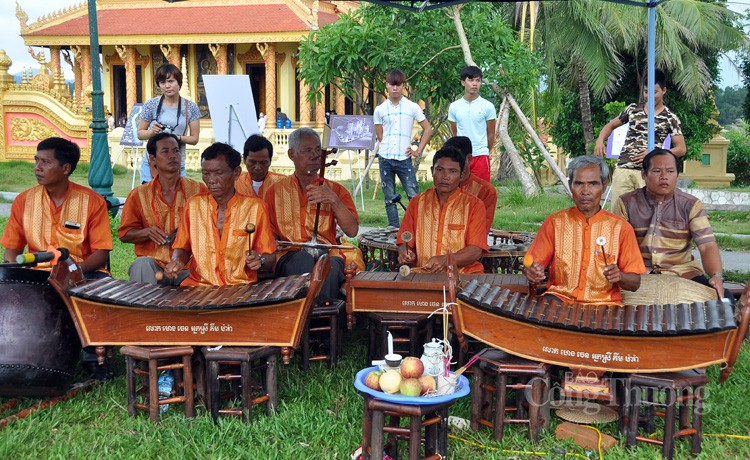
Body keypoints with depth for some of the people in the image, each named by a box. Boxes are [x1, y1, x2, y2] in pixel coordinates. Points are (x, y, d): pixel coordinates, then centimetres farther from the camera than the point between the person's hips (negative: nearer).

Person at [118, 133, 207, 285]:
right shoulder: (139, 195, 7)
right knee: (142, 265, -32)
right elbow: (124, 234, 12)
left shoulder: (198, 190, 6)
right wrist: (147, 232, -9)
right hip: (154, 263, 1)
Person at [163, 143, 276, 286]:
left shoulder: (255, 208, 3)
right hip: (198, 286, 1)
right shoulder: (194, 205, 10)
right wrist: (177, 261, -3)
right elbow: (182, 248, 18)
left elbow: (270, 258, 8)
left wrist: (260, 260, -14)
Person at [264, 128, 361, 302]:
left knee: (330, 266, -36)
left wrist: (333, 200, -10)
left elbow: (352, 231, 3)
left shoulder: (335, 190, 16)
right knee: (305, 258, -37)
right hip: (289, 259, 0)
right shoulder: (276, 191, 18)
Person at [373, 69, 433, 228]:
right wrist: (387, 146, 5)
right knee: (389, 199, 7)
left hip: (404, 159, -2)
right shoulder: (380, 109, 7)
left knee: (414, 196, -8)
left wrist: (418, 151, 2)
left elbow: (428, 129, 8)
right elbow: (379, 135, 15)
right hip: (385, 158, 2)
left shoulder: (412, 107, 4)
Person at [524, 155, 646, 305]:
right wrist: (531, 271, -17)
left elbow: (635, 283, 5)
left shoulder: (620, 227, 3)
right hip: (560, 297, -1)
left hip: (604, 303, 2)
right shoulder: (555, 222, 4)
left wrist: (619, 276, -17)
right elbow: (533, 264, 7)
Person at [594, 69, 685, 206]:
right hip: (623, 169, 3)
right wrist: (600, 141, 3)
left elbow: (681, 149, 2)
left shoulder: (670, 118, 3)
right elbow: (611, 125, 24)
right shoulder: (633, 109, 13)